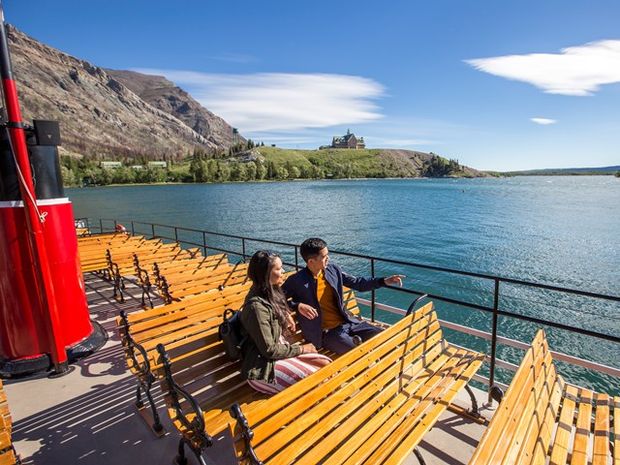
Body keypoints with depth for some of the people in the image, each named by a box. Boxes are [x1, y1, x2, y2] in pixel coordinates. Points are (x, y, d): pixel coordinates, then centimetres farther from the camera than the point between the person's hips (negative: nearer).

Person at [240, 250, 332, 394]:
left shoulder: (272, 293, 2)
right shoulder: (256, 306, -25)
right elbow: (269, 350, -21)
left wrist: (287, 314, 7)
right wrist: (301, 349, -10)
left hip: (280, 349, 9)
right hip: (263, 368, -8)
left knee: (326, 364, -4)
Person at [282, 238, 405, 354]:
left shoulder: (333, 270, 2)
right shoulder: (297, 281, -14)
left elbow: (357, 283, 10)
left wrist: (385, 281, 1)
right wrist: (298, 306, -22)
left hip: (347, 323, 6)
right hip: (327, 332, -6)